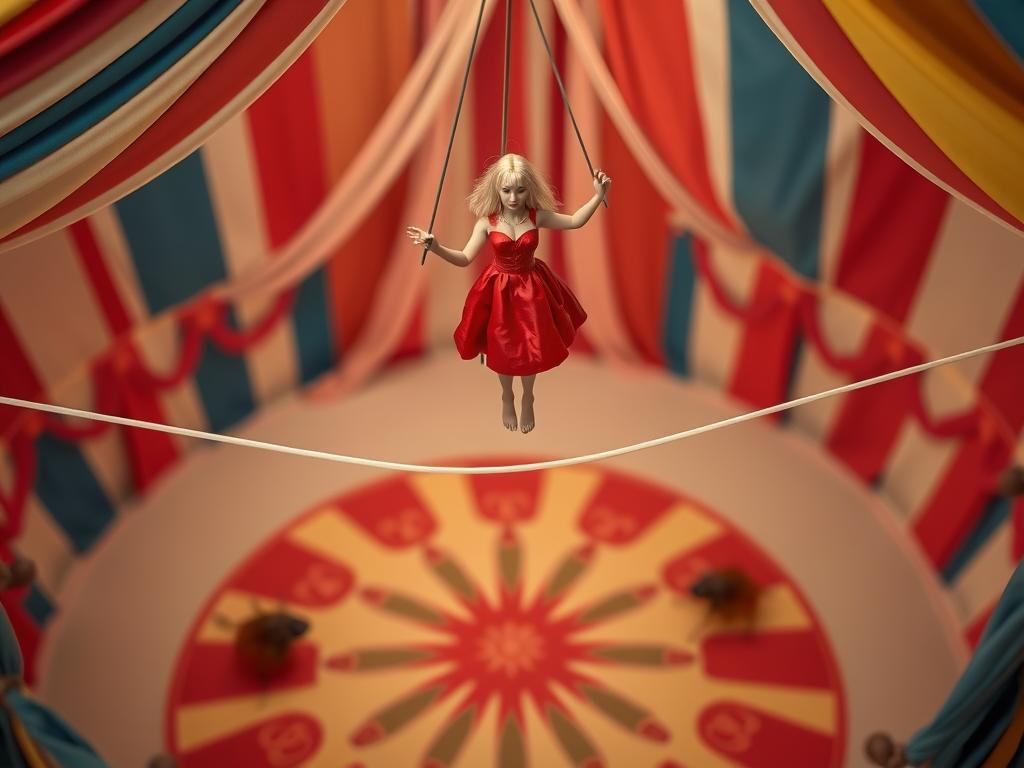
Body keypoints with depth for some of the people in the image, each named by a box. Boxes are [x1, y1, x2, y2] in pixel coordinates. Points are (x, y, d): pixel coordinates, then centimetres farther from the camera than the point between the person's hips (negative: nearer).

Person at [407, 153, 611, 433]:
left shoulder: (537, 216, -13)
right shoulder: (487, 222, -16)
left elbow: (576, 221, -2)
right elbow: (464, 259, -16)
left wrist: (598, 195, -12)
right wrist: (435, 247, -32)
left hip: (531, 288, 1)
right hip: (500, 290, -1)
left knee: (531, 347, 10)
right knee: (503, 349, 13)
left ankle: (527, 400, 38)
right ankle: (507, 399, 42)